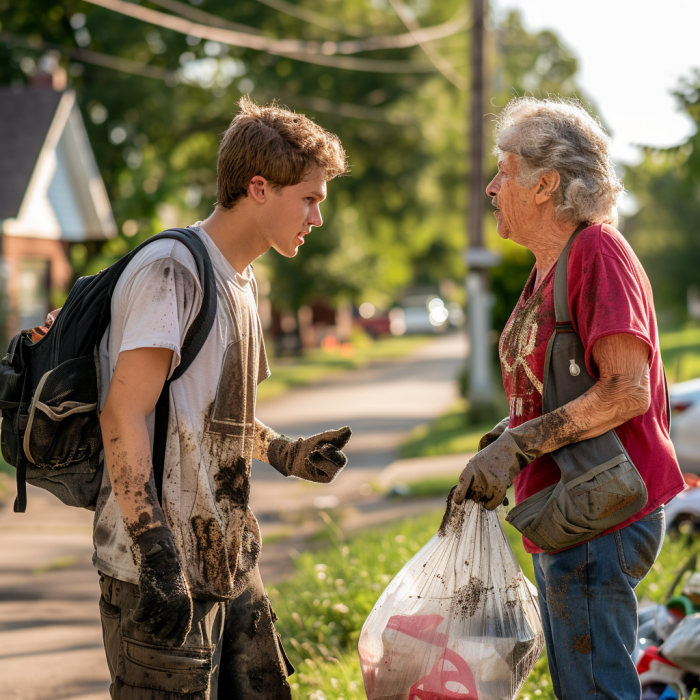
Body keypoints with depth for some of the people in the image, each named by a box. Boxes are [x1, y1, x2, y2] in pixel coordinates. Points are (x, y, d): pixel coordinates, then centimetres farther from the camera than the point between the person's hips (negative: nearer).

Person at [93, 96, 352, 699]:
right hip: (164, 576, -9)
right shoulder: (170, 271, -13)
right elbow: (122, 416, -20)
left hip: (230, 563, 9)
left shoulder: (241, 282, 17)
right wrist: (156, 557, -25)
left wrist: (290, 456, 12)